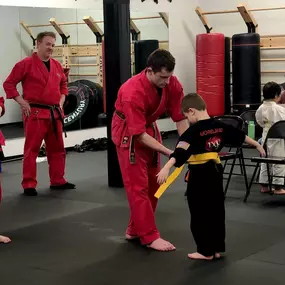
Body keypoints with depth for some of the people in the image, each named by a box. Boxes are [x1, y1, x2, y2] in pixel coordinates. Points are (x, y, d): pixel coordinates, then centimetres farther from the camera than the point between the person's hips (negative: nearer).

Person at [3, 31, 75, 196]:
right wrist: (22, 102, -12)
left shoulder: (57, 65, 11)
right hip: (35, 113, -7)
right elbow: (8, 84, -6)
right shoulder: (26, 64, -8)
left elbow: (63, 85, 26)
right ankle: (29, 185, 2)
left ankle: (58, 181, 25)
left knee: (57, 149, 13)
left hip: (55, 113, 7)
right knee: (32, 150, -4)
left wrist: (61, 101, 11)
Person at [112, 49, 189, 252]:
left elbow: (180, 117, -12)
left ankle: (135, 230, 23)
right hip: (128, 134, -7)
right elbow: (138, 134, -32)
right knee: (138, 185, -8)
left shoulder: (172, 83, -19)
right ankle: (149, 236, -2)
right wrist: (169, 153, -36)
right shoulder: (133, 93, -35)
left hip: (150, 128, 7)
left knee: (153, 184, 10)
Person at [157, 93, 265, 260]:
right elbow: (241, 136, 18)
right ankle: (217, 249, 23)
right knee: (216, 210, 15)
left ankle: (206, 251, 8)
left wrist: (166, 168, -39)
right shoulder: (220, 126, 5)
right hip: (215, 172, 8)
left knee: (200, 213, 2)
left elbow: (181, 151, -30)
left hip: (199, 175, -7)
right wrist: (257, 145, 33)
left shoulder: (194, 130, -17)